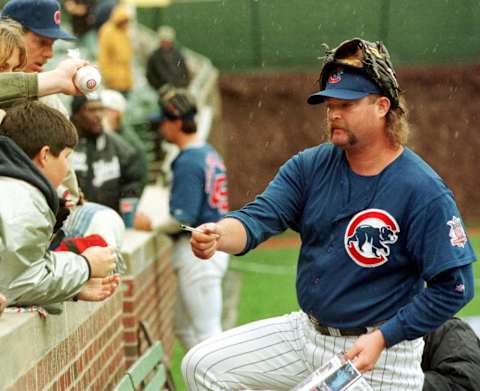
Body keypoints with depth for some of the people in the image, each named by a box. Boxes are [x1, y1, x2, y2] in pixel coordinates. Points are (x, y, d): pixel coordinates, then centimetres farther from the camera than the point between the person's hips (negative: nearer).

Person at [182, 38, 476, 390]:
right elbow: (258, 218, -13)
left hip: (383, 353, -5)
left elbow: (453, 287, -18)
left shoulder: (424, 191, -17)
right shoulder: (310, 166, -1)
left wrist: (382, 338, -21)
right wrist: (218, 235, -36)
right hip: (306, 333, 5)